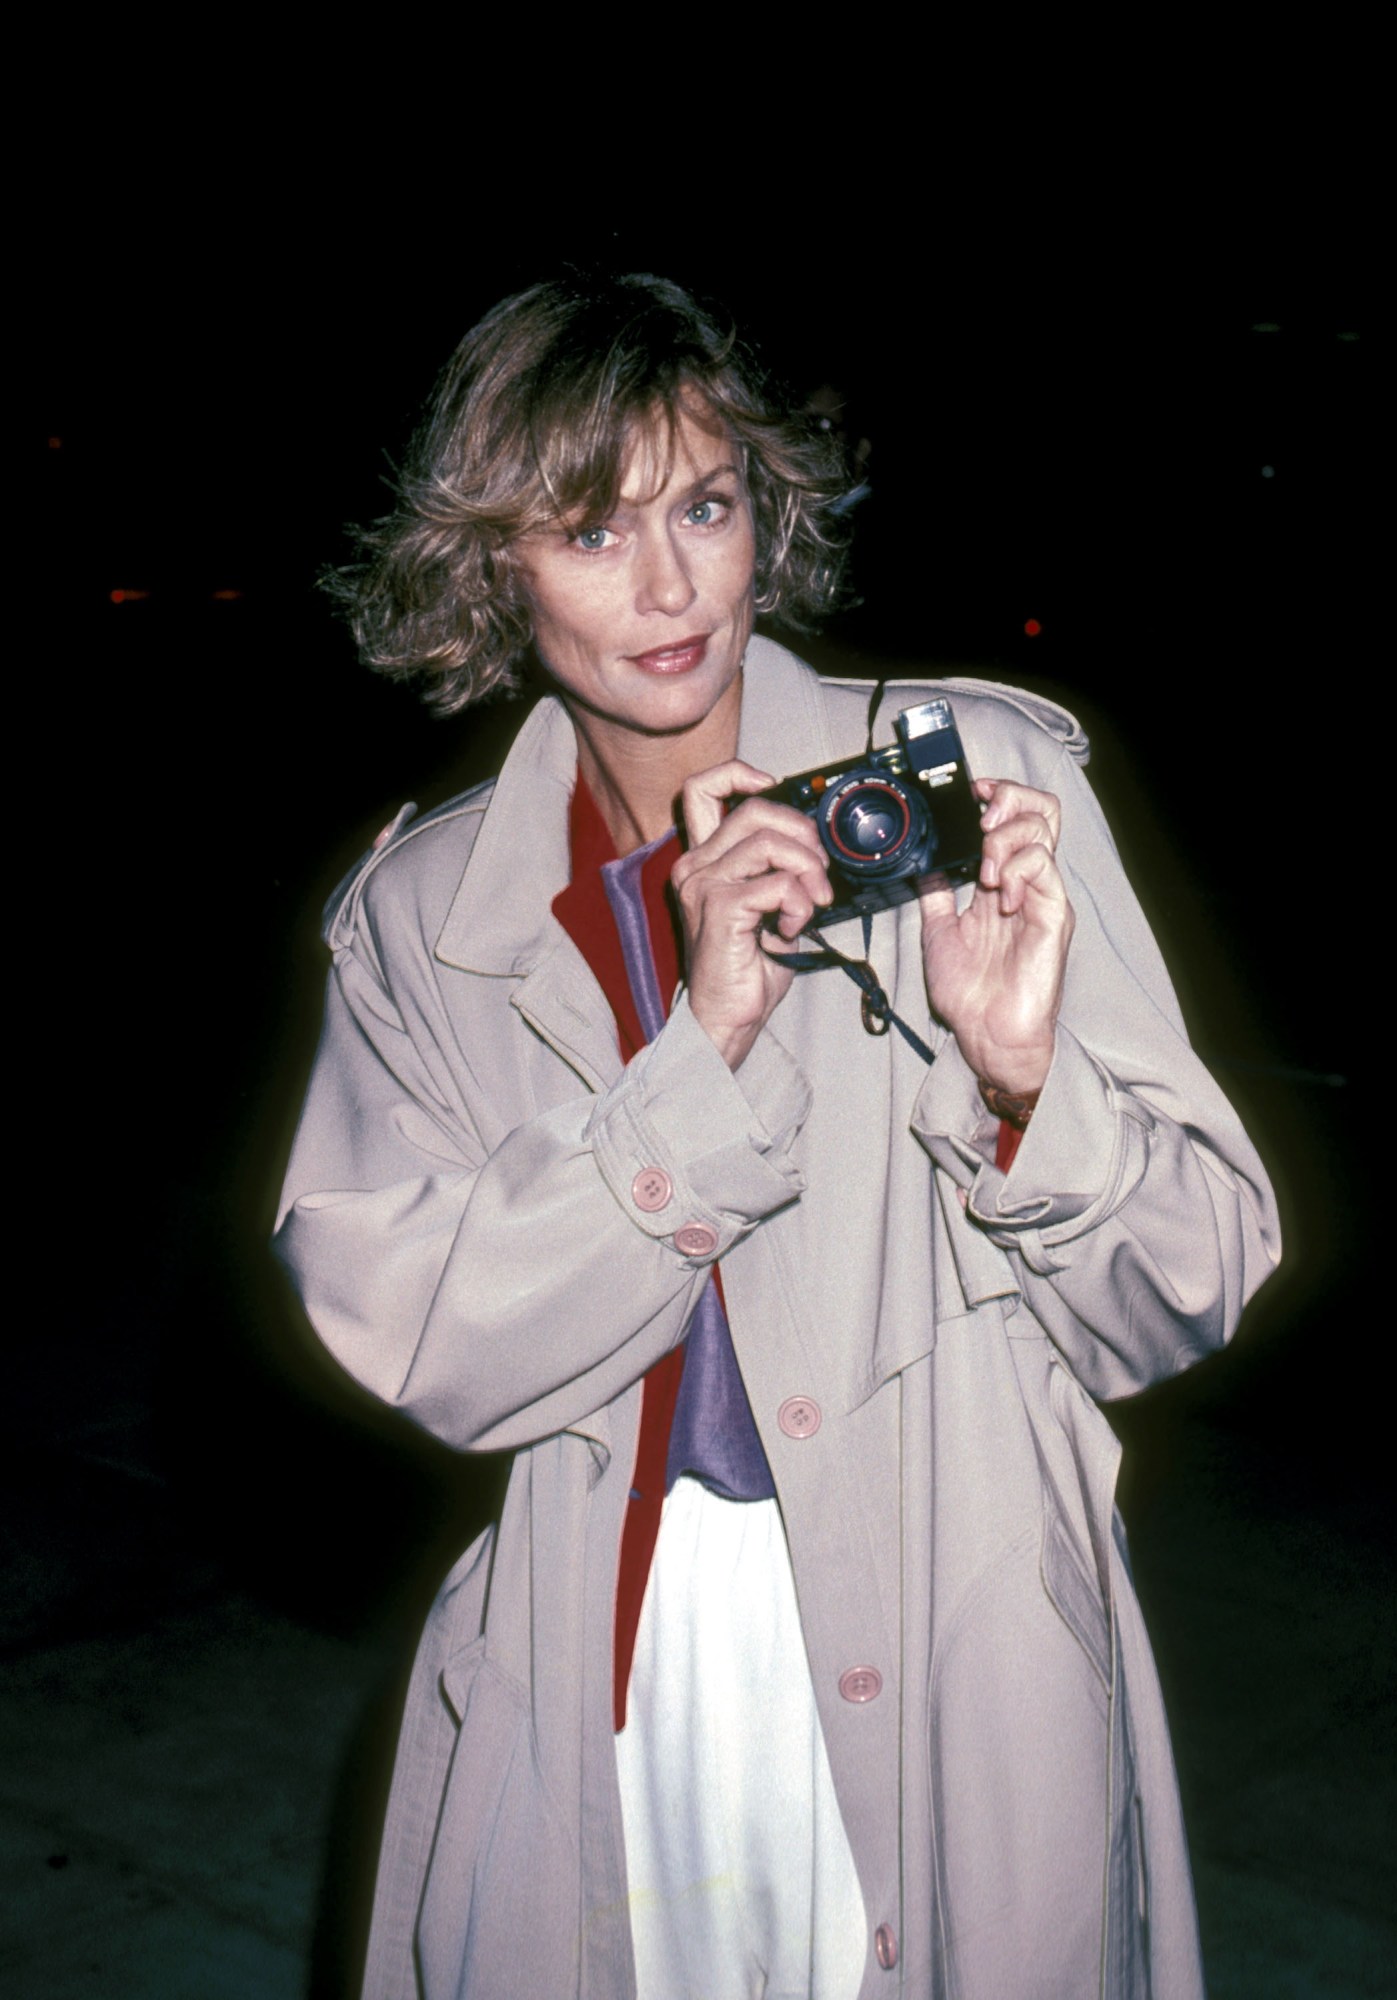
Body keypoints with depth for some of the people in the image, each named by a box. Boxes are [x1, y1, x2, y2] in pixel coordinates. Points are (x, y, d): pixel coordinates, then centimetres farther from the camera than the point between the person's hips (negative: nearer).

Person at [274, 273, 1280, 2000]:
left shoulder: (975, 779, -6)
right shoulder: (423, 914, 1)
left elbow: (1184, 1298, -5)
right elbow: (421, 1347, -12)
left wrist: (1018, 1078, -25)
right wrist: (705, 1042, -21)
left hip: (955, 1686, -1)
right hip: (594, 1696, 2)